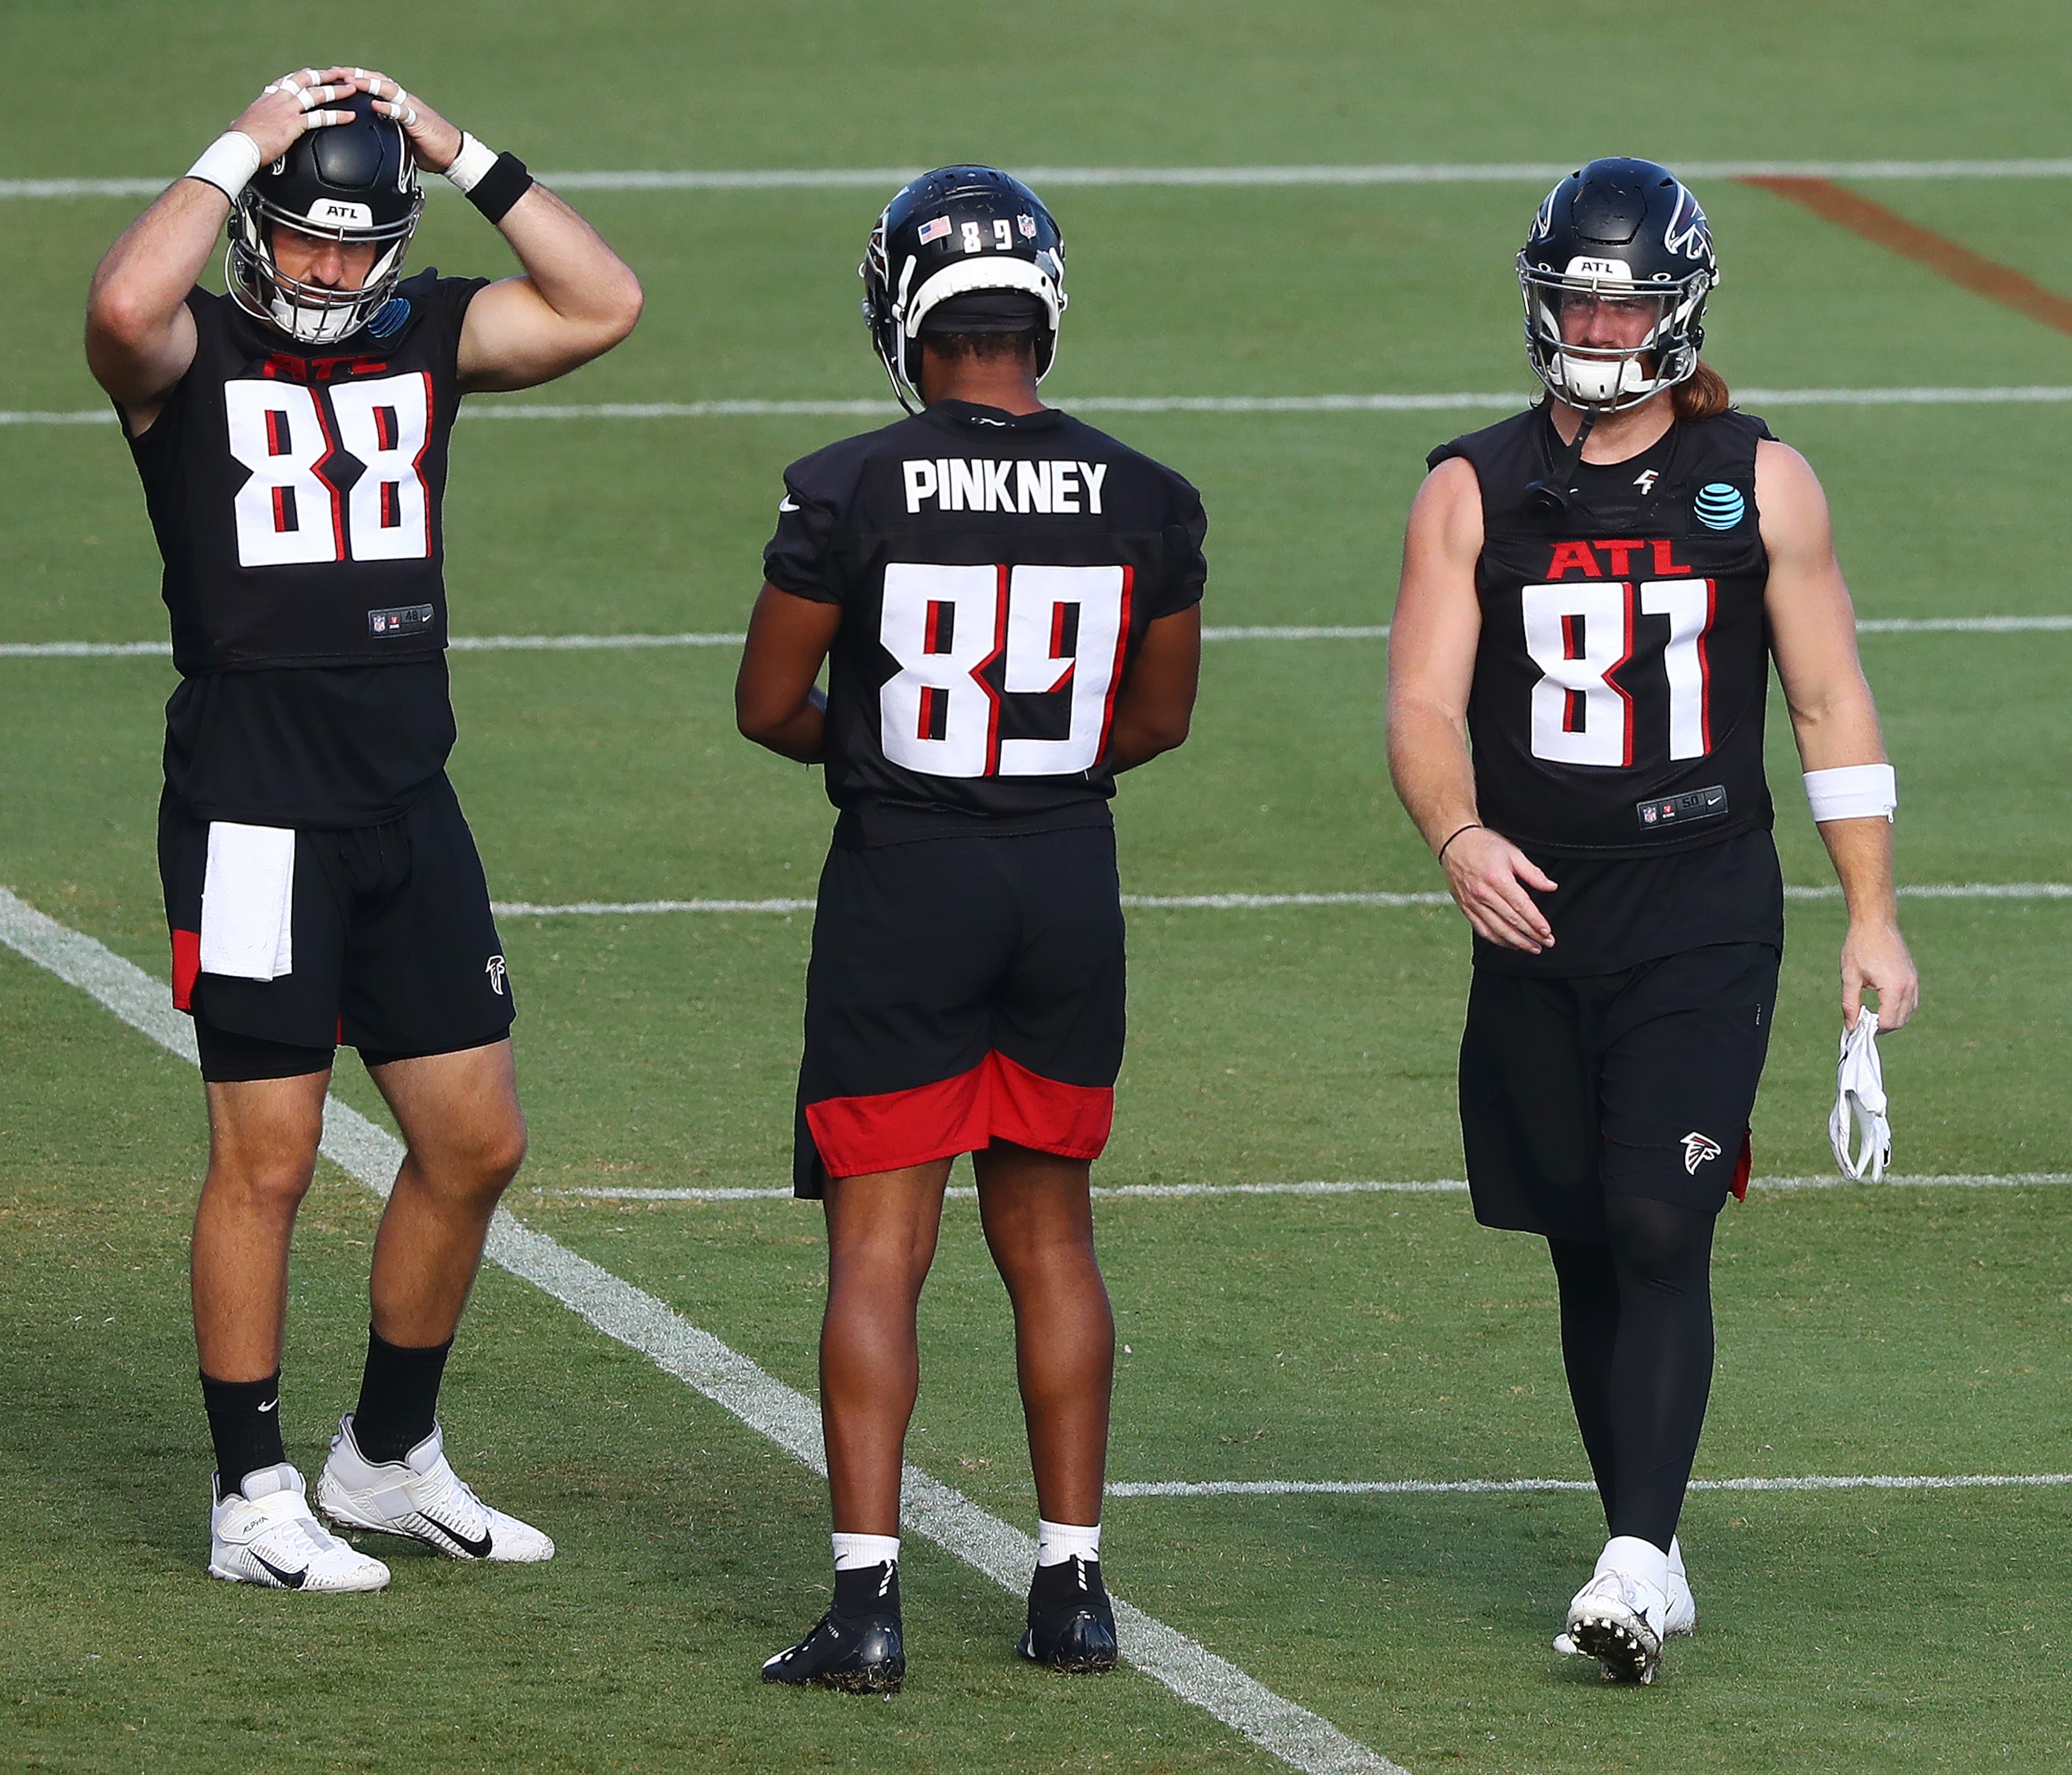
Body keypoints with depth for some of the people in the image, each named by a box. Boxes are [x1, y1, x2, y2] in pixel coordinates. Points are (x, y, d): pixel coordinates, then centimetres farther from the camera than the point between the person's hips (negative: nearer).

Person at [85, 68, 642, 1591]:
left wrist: (463, 154, -4)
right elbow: (125, 306, -29)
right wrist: (241, 152, -18)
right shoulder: (191, 358, -5)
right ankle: (255, 1500, 7)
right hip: (254, 807, -6)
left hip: (409, 801, 6)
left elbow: (605, 307, -1)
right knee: (268, 1158, -3)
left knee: (474, 1146, 10)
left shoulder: (426, 341, 10)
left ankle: (390, 1458, 26)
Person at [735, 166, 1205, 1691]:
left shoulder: (847, 493, -12)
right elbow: (1161, 720, 10)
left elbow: (771, 707, -3)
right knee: (1049, 1236, 15)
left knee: (879, 1248, 1)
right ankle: (1074, 1584, 17)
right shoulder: (1145, 503, -2)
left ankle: (867, 1598, -6)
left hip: (903, 881, -3)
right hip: (1072, 881, 3)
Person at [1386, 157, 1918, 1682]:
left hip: (1706, 911, -2)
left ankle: (1642, 1555, -18)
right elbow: (1424, 705, -3)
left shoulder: (1758, 485, 3)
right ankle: (1649, 1554, 16)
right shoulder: (1475, 494, 4)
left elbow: (1832, 707, 7)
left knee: (1659, 1231, -15)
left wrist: (1874, 918, 3)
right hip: (1535, 911, 2)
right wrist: (1459, 837, -23)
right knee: (1590, 1251, 7)